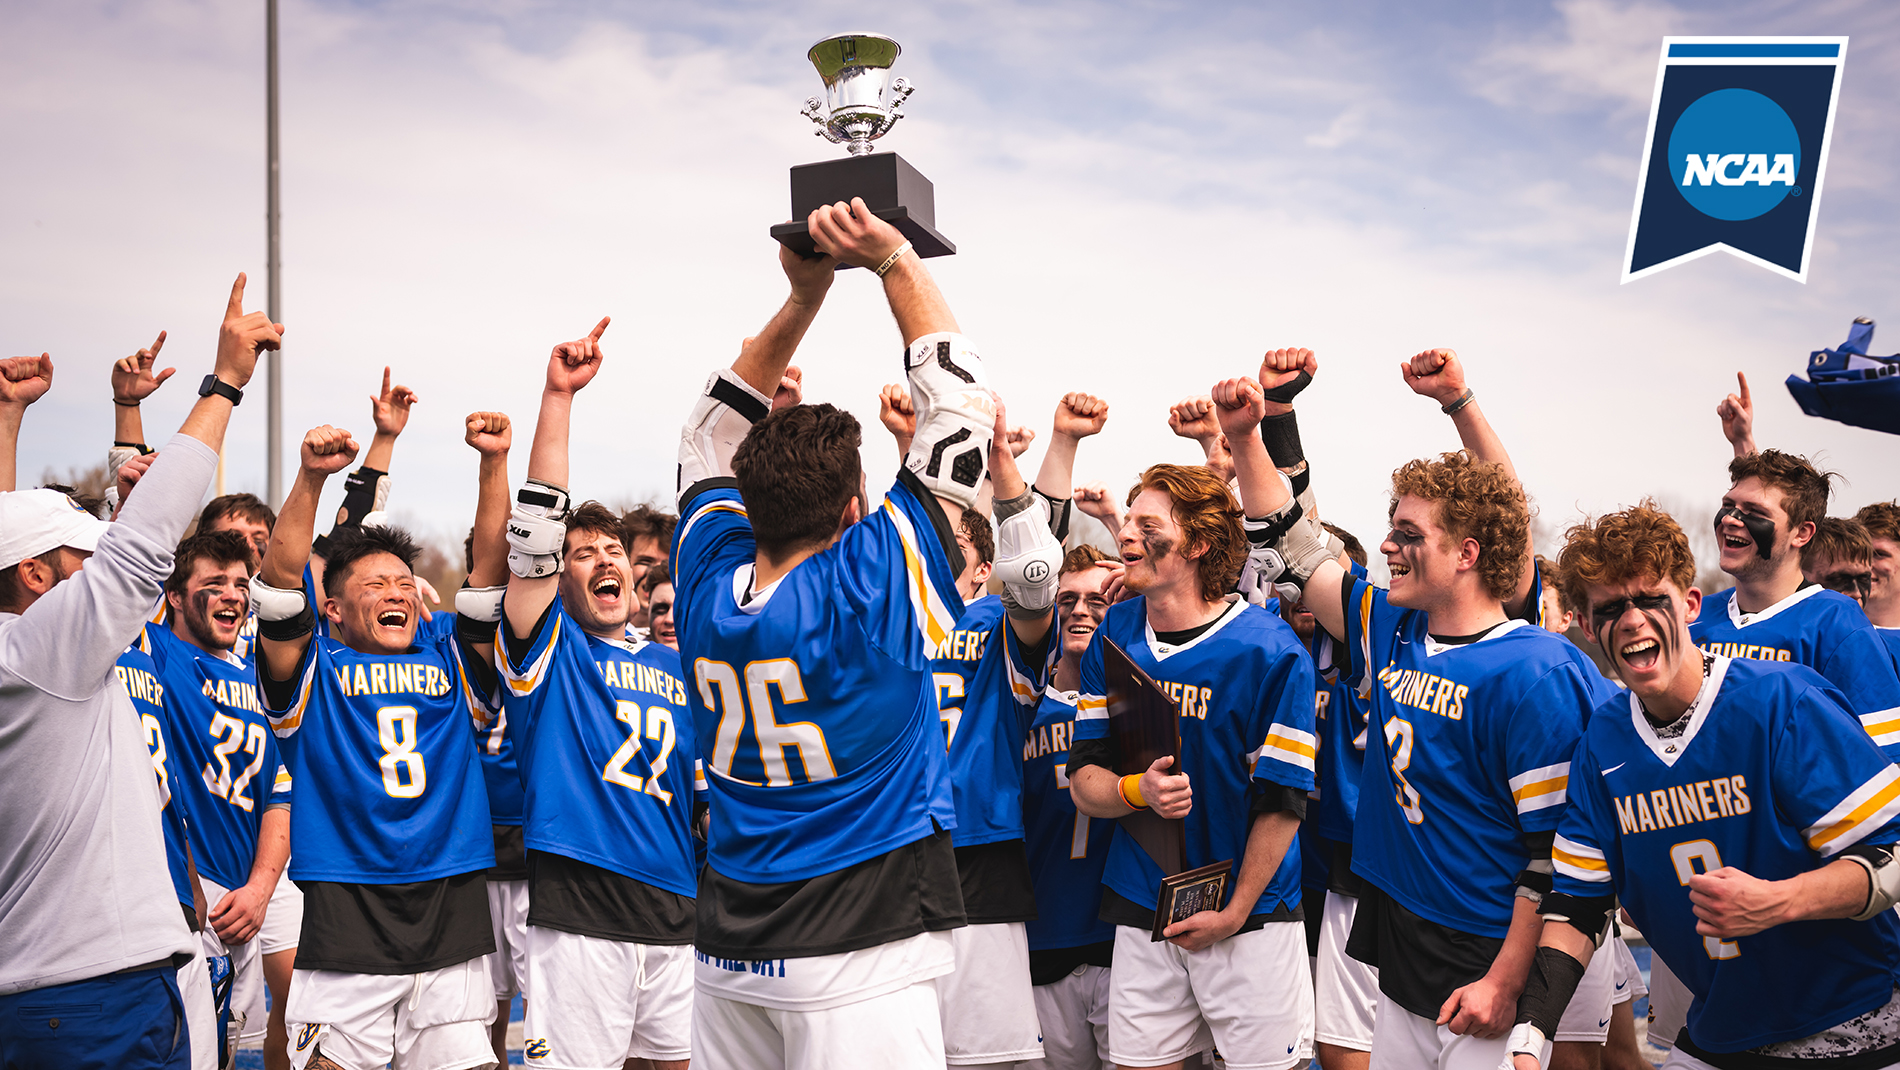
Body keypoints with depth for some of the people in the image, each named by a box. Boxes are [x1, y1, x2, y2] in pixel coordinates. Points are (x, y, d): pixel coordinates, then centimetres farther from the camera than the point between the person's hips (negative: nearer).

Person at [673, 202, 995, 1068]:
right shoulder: (875, 587, -16)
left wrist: (804, 296, 8)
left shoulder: (709, 583, -3)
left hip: (727, 953, 6)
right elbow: (960, 400, -8)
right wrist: (891, 257, -1)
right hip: (861, 962, -5)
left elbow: (715, 428, 13)